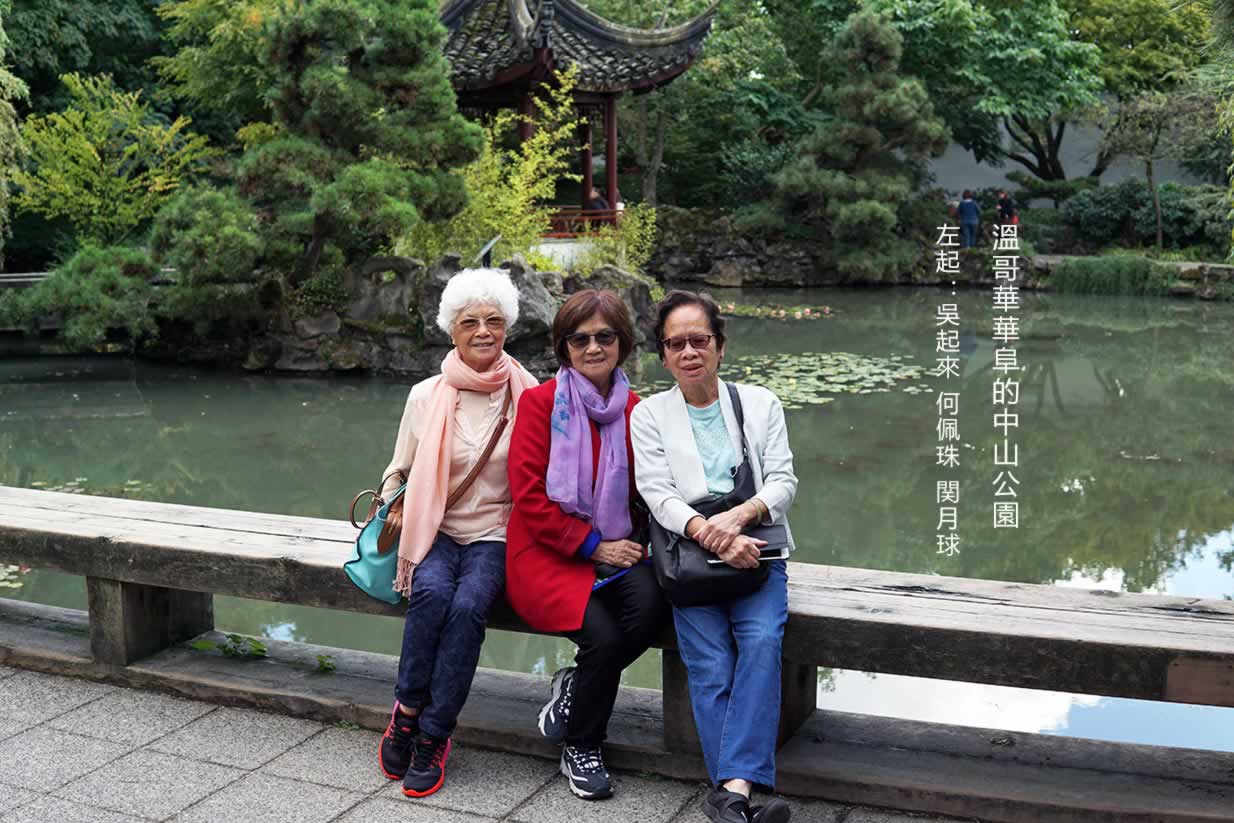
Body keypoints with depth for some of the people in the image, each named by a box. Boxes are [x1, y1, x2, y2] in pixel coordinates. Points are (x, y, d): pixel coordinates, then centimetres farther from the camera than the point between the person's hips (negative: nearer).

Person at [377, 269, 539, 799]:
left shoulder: (527, 398, 1)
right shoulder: (426, 396, 4)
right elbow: (398, 472, 15)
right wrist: (396, 511, -5)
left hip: (494, 535, -1)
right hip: (434, 530, 1)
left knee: (468, 604, -30)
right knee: (432, 592, -31)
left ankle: (432, 736, -17)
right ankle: (408, 709, -12)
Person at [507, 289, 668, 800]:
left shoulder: (635, 410, 8)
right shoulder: (540, 402, -2)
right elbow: (528, 493, -8)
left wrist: (629, 543, -8)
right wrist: (592, 546, -12)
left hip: (616, 550, 3)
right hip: (548, 553, -3)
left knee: (652, 605, -28)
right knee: (603, 635, -26)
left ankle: (573, 688, 1)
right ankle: (579, 748, 3)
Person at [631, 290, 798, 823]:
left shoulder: (761, 404, 13)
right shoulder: (649, 415, 10)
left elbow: (783, 482, 4)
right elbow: (658, 496, -2)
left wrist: (740, 516, -18)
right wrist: (711, 535, -21)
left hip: (756, 551, 1)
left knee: (763, 641, -28)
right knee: (710, 669, -22)